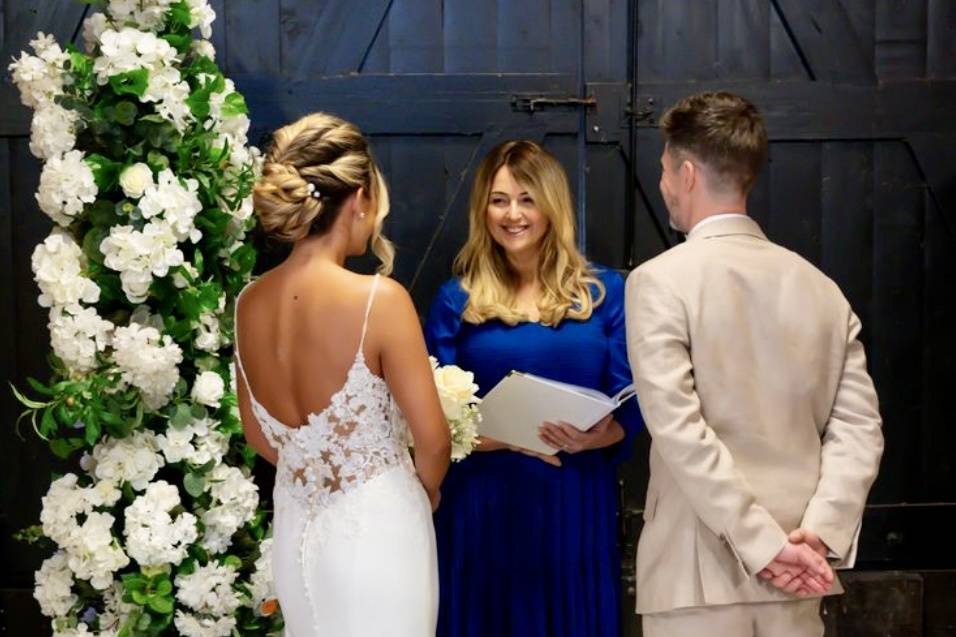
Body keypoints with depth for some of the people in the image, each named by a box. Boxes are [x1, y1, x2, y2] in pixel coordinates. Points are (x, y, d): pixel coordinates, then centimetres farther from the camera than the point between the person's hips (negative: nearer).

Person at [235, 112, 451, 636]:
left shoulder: (249, 303, -4)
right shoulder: (379, 299, -21)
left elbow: (257, 434, 9)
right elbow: (433, 440, -14)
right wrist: (425, 490, 6)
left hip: (296, 527, 6)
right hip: (376, 529, -5)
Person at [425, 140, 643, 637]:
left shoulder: (605, 292, 4)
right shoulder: (458, 300, 4)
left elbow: (629, 408, 2)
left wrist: (595, 437, -19)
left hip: (576, 506, 0)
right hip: (482, 507, 0)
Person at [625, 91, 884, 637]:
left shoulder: (661, 281, -8)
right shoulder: (819, 286, 8)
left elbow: (679, 430, -16)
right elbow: (859, 426, 1)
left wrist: (765, 546, -15)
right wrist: (818, 533, -7)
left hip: (701, 570, -5)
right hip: (798, 571, 5)